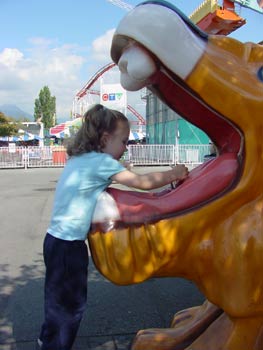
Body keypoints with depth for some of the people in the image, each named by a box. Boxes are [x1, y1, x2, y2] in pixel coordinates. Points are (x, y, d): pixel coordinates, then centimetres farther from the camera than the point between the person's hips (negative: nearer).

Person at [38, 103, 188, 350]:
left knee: (59, 297, 24)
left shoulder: (80, 159, 10)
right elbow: (143, 182, -15)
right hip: (68, 245, -9)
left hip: (57, 239, 9)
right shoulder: (101, 161, -17)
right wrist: (174, 174, -3)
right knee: (70, 303, 7)